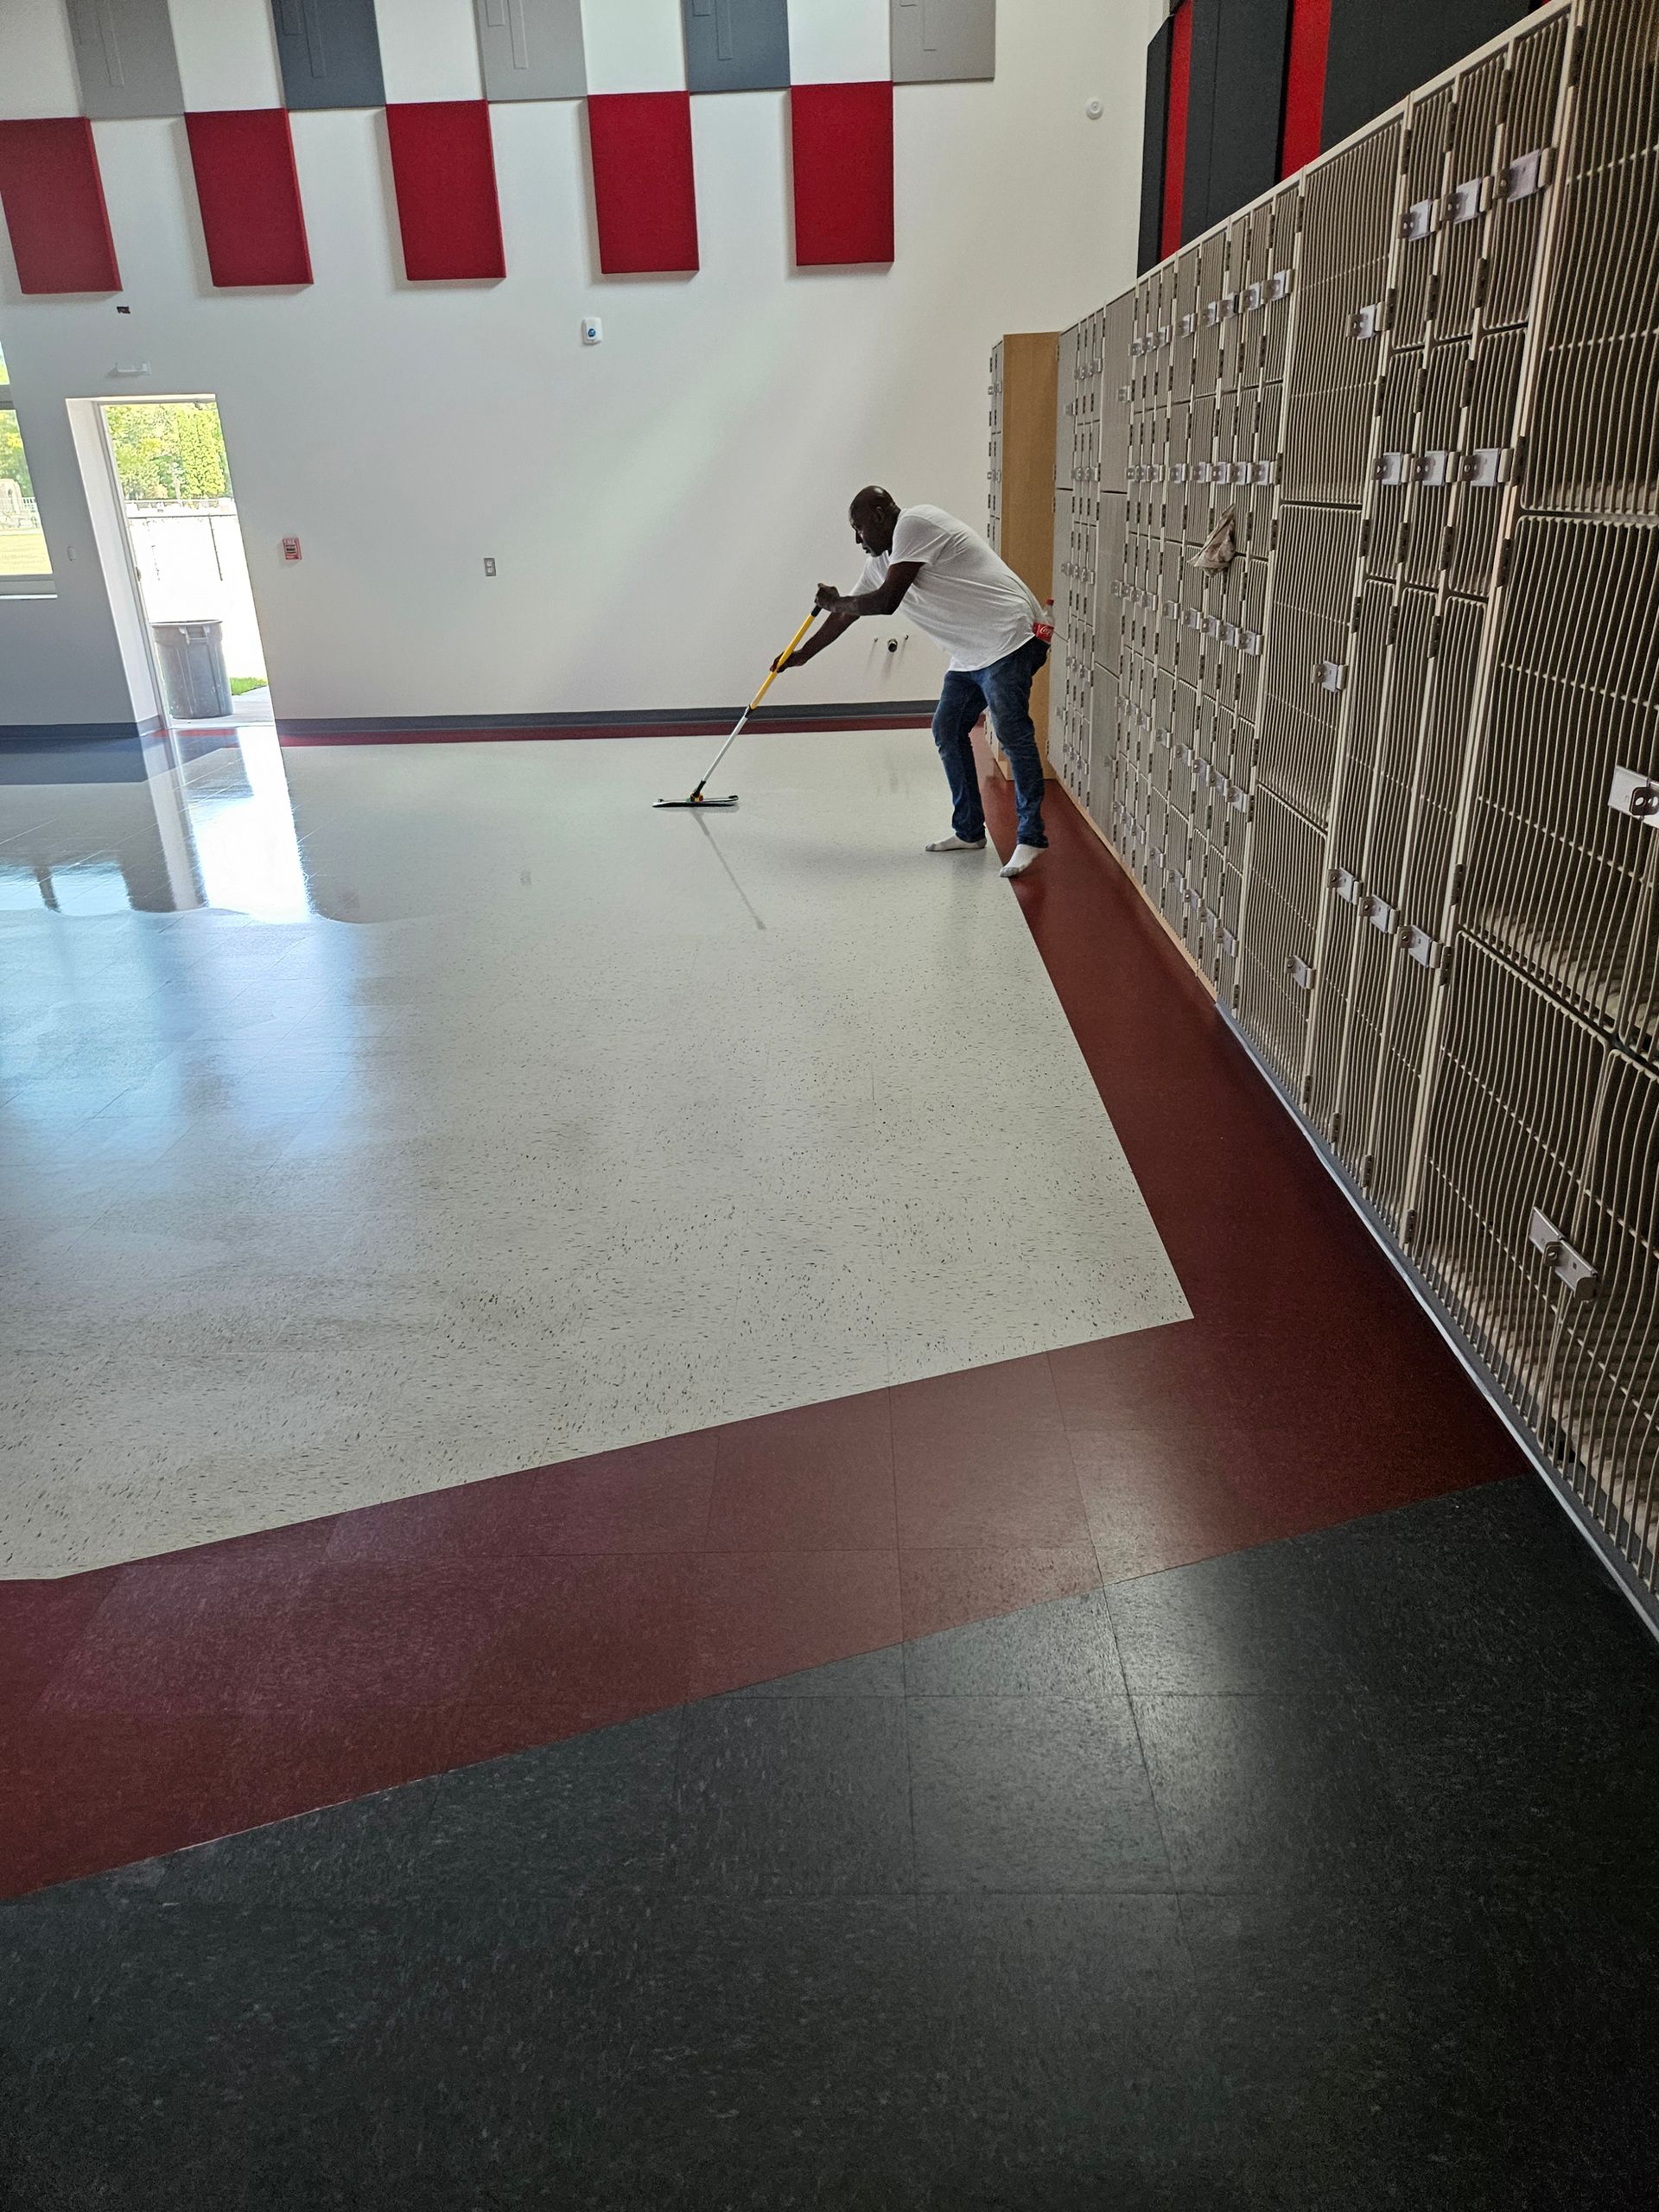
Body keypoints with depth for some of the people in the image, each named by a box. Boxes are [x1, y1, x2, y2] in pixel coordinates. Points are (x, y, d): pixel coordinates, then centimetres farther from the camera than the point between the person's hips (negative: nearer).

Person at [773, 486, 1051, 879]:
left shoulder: (914, 524, -12)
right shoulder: (879, 558, 18)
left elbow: (886, 601, -17)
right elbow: (849, 612, 29)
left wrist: (834, 602, 2)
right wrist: (801, 655, 35)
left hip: (1009, 638, -10)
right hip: (970, 654, 10)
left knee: (1011, 731, -16)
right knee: (947, 730, 9)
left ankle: (1031, 838, -15)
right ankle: (969, 831, 16)